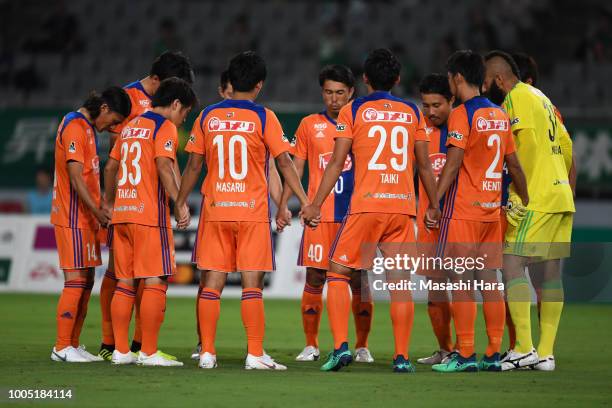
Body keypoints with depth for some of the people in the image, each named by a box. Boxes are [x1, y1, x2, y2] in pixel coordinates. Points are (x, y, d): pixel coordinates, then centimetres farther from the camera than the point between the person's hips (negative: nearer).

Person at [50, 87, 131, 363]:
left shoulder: (87, 127, 18)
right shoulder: (75, 128, -13)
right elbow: (76, 177, -19)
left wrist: (98, 211, 12)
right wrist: (97, 211, -20)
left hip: (85, 218, 10)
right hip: (73, 218, -10)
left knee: (86, 282, 10)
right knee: (76, 281, -9)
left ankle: (73, 345, 13)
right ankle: (62, 348, -7)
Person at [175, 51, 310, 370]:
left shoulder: (207, 116, 5)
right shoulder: (263, 117, -3)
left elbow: (193, 165, 7)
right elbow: (284, 164, -5)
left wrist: (181, 203, 16)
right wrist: (304, 201, -1)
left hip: (214, 209, 3)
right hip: (252, 211, -3)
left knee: (212, 282, 5)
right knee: (252, 284, -2)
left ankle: (207, 353, 4)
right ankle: (255, 354, -4)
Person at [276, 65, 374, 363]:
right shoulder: (310, 125, 9)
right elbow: (295, 167, 11)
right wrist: (283, 205, 2)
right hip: (319, 215, 0)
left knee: (358, 280, 0)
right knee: (314, 279, -2)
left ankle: (362, 346, 9)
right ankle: (310, 345, 7)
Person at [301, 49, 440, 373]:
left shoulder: (352, 112, 3)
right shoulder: (412, 113, 11)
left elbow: (337, 163, -1)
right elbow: (424, 165, 13)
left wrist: (316, 205, 3)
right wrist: (434, 206, 24)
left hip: (365, 205, -2)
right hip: (403, 205, 3)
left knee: (337, 273, 6)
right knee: (399, 281, 5)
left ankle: (341, 346, -8)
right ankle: (402, 356, 1)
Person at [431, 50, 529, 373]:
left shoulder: (462, 114, -10)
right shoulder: (500, 115, 12)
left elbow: (453, 164, -16)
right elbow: (514, 165, 16)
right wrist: (526, 201, 26)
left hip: (463, 210, -7)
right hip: (491, 212, 7)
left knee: (460, 280, -5)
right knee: (488, 280, 8)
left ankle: (465, 355, -8)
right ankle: (493, 355, 8)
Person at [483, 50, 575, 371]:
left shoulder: (517, 97, -7)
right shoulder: (542, 98, 20)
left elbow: (527, 146, -17)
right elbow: (567, 148, 21)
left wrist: (516, 195, -16)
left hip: (536, 200, -9)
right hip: (561, 198, 9)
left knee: (512, 264, -8)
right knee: (550, 272, 6)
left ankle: (524, 348, -14)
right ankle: (546, 354, 5)